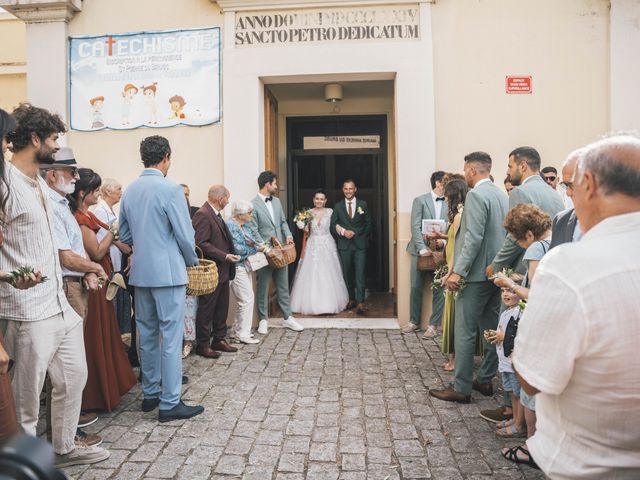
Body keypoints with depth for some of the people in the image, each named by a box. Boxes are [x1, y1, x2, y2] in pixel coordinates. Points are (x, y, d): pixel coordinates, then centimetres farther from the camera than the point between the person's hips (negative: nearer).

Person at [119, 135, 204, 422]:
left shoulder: (129, 191, 7)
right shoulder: (170, 189, -14)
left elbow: (124, 235, 14)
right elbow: (185, 234, -13)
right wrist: (192, 261, 4)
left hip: (141, 272, 7)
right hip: (168, 272, -7)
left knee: (147, 335, 15)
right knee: (171, 337, -1)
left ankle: (150, 394, 26)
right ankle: (170, 403, 5)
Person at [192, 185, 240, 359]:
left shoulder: (216, 214, 13)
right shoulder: (202, 215, -17)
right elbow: (202, 244, -22)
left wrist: (230, 254, 10)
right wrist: (225, 256, -21)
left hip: (222, 271, 10)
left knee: (222, 308, 17)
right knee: (206, 310, 2)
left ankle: (219, 340, 28)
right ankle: (202, 345, 13)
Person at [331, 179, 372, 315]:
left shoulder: (363, 205, 6)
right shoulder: (338, 206, 9)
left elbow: (368, 224, 5)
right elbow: (333, 226, 5)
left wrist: (355, 233, -6)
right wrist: (343, 232, -13)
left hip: (360, 244, -2)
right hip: (344, 245, 2)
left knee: (360, 273, -8)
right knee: (347, 274, 6)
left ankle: (360, 303, -8)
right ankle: (351, 299, 18)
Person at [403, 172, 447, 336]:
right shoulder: (420, 200, 0)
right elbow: (415, 227, -7)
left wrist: (444, 240, -14)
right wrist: (422, 248, -15)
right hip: (421, 251, -1)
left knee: (439, 289, 0)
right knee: (416, 288, 4)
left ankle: (434, 324, 13)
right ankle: (414, 321, 21)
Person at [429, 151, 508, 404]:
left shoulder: (476, 195, -14)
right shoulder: (502, 195, 12)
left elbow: (474, 238, -22)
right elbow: (503, 235, 16)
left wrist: (458, 271, -20)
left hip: (477, 273, -9)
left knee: (465, 332, -1)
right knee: (491, 330, 15)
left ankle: (461, 388, 6)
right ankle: (485, 380, 27)